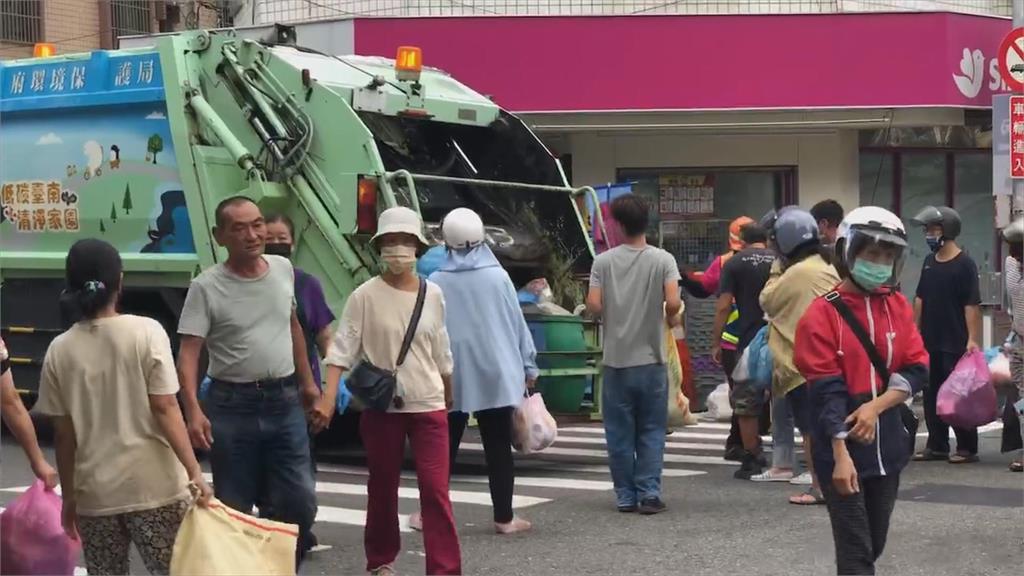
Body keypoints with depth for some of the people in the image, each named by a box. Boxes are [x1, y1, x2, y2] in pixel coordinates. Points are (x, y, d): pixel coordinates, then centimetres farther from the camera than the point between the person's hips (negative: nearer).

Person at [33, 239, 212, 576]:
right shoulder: (146, 332, -7)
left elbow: (63, 433, 3)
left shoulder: (60, 350, 0)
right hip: (154, 485, -2)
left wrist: (68, 496, 12)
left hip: (95, 492, 2)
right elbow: (165, 409, -11)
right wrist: (194, 471, -10)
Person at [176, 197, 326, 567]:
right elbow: (188, 353, -15)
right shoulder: (206, 287, -10)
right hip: (232, 406, -4)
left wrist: (308, 384, 23)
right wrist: (194, 411, -28)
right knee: (235, 511, 6)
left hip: (285, 402, 4)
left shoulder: (283, 269, 6)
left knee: (300, 503, 4)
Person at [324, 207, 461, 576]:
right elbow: (342, 350, -10)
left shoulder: (432, 294, 4)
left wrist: (448, 397, 21)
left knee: (435, 489, -6)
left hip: (428, 406, 1)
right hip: (381, 407, -1)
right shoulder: (365, 296, -5)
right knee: (382, 488, 11)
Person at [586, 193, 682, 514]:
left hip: (616, 360, 1)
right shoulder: (662, 260, -4)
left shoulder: (604, 261, -2)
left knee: (620, 432, 8)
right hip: (651, 359, 0)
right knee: (651, 431, 7)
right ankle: (649, 494, 1)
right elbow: (673, 303, -15)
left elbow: (593, 305, -8)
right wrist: (671, 318, 7)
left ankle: (626, 496, 10)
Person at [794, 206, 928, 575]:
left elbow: (916, 370, 1)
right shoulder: (823, 314, -10)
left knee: (874, 544, 17)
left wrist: (875, 406, -16)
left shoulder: (898, 307, 8)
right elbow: (828, 392, -16)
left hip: (886, 446, 6)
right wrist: (841, 455, -22)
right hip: (842, 450, -6)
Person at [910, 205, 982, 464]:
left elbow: (971, 305, -14)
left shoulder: (964, 264, -10)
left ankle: (967, 447, 7)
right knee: (931, 394, 9)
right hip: (929, 341, 7)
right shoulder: (929, 262, 10)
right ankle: (937, 445, 17)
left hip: (955, 344, -7)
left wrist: (972, 339, -19)